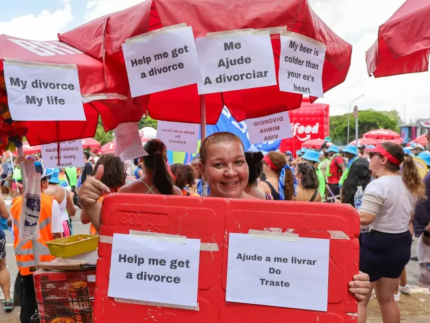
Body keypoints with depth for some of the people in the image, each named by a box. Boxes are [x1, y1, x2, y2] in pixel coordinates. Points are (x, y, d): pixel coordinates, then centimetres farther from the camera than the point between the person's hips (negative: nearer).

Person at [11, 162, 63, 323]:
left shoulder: (16, 204, 1)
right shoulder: (50, 202, -13)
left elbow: (16, 233, 9)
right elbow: (57, 235, -12)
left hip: (24, 259, 4)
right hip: (46, 258, -4)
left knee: (28, 295, 14)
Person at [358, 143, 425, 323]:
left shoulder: (377, 185, -20)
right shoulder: (410, 184, 8)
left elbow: (365, 218, -27)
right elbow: (409, 217, 17)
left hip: (377, 244, -9)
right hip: (401, 244, 9)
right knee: (387, 299, 21)